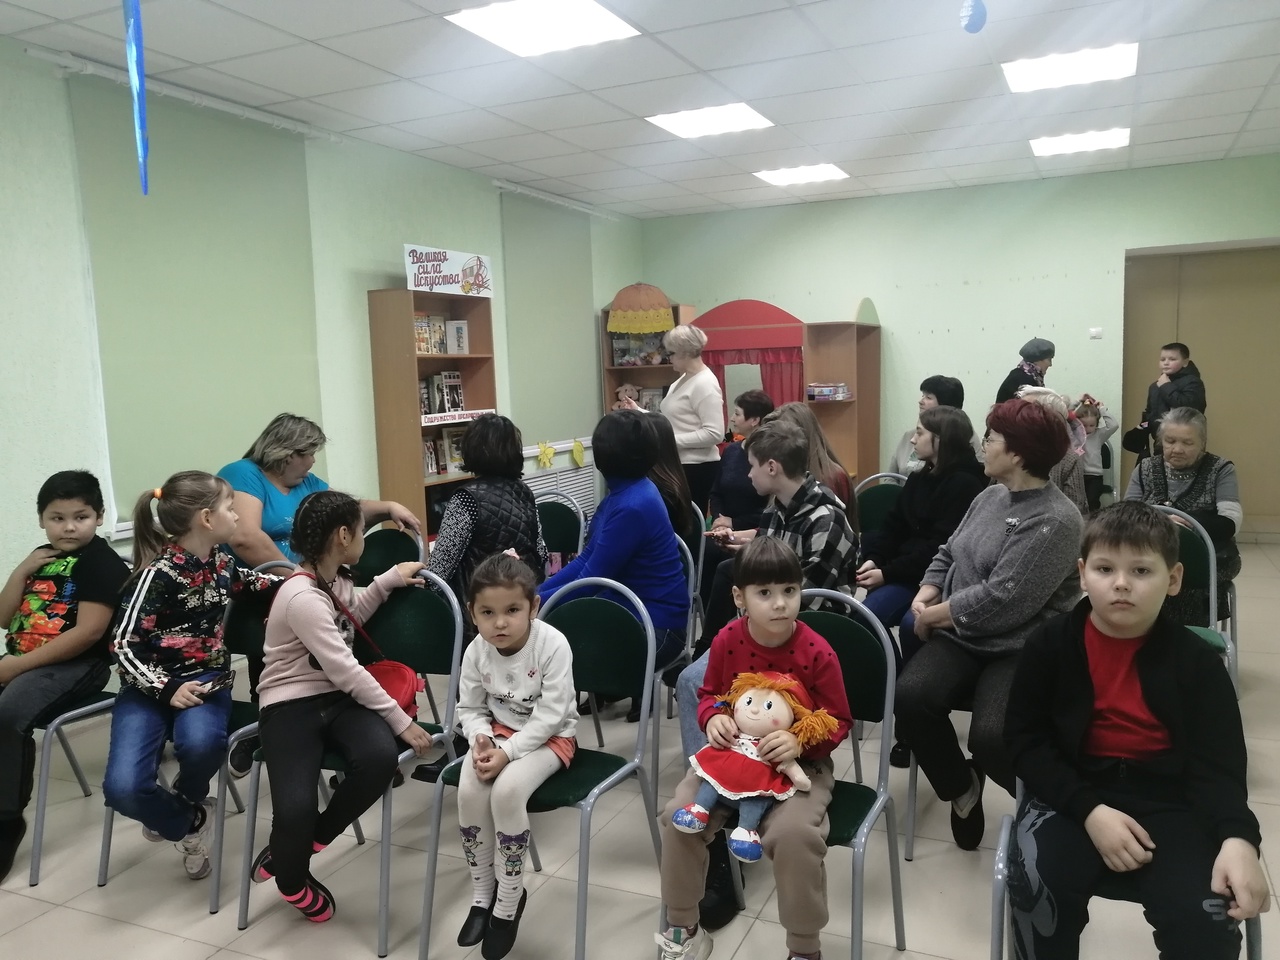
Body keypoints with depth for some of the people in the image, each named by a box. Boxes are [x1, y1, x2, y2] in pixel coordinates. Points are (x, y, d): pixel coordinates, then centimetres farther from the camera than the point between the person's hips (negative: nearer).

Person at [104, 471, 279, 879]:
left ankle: (185, 802, 5)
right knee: (123, 788, -24)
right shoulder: (159, 572, -15)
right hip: (152, 686, -3)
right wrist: (166, 689, -23)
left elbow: (236, 580, 29)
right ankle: (191, 823, 8)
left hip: (206, 680, 3)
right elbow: (123, 645, -14)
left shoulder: (220, 558, 3)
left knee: (201, 743, -32)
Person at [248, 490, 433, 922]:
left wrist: (388, 580, 17)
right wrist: (401, 720, -18)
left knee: (380, 758, -25)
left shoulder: (336, 579, 6)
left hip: (337, 700, 7)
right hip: (291, 707, -7)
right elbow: (345, 671, -21)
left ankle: (309, 841, 1)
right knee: (295, 809, -28)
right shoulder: (302, 597, -21)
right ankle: (293, 882, 9)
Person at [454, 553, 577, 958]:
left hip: (550, 736, -4)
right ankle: (482, 892, 3)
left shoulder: (553, 645, -24)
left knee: (507, 790, -28)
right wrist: (481, 738, -19)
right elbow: (470, 708, 3)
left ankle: (509, 898, -5)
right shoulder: (476, 652, -9)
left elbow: (551, 714, -23)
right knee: (469, 790, -21)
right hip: (500, 731, 5)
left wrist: (507, 751, -28)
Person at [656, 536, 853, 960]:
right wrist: (713, 718, -14)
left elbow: (838, 721, -8)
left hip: (800, 763, -3)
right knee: (678, 814, -11)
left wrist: (800, 742, -28)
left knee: (794, 833, -29)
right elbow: (709, 692, 9)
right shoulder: (726, 642, -9)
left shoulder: (817, 653, -18)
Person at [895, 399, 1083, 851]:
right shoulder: (991, 496, 10)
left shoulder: (1055, 520, -17)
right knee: (911, 695, -22)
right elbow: (949, 552, 17)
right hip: (962, 637, 6)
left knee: (991, 739, -28)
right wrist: (926, 593, -3)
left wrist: (932, 615, -12)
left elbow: (1002, 601, -23)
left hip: (1019, 650, -6)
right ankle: (962, 787, 6)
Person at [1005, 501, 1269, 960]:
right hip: (1071, 791, 0)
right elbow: (1025, 738, -3)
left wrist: (1237, 838, -24)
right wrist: (1089, 810, -16)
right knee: (1036, 886, -27)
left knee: (1206, 920, -23)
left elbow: (1218, 762, -3)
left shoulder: (1196, 661, -1)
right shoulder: (1051, 643, -3)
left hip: (1166, 799, 1)